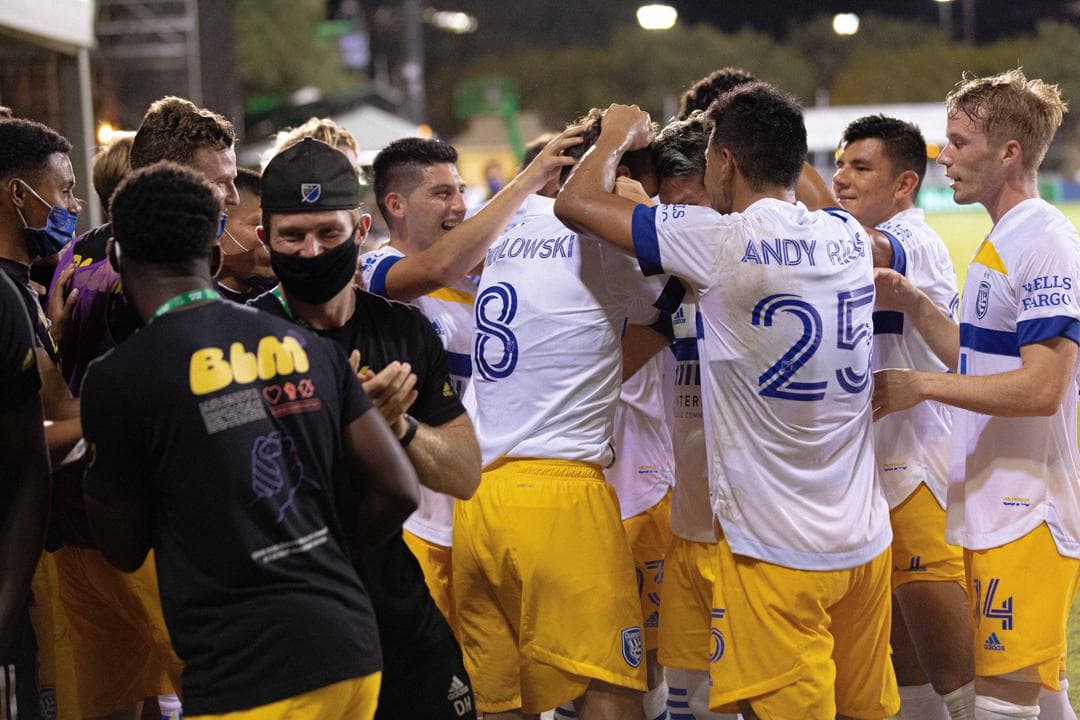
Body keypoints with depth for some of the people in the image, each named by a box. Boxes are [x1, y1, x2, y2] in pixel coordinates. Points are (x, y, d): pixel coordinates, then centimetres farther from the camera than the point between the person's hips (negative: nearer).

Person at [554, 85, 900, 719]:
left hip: (776, 550, -6)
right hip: (866, 540, 6)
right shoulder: (850, 237, 4)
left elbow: (576, 202, -7)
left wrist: (619, 135, 10)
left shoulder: (720, 242, -15)